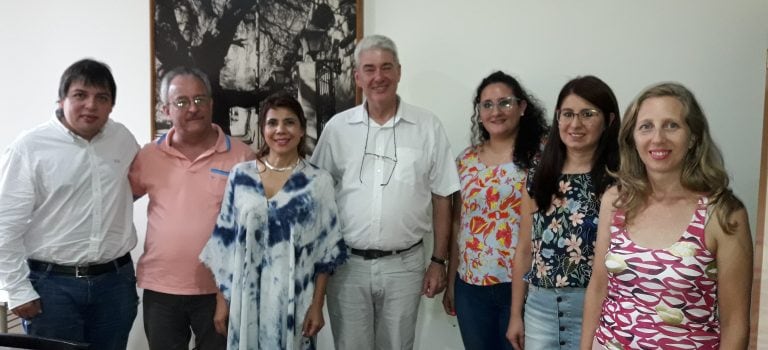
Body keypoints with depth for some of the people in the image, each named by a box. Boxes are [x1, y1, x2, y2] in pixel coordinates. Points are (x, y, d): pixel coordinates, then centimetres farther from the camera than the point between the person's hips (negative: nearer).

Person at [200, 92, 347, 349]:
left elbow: (326, 250, -2)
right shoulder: (240, 176, 1)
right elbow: (224, 240, 4)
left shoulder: (319, 182, -4)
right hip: (246, 299, 2)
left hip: (294, 300, -1)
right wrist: (223, 299, 3)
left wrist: (317, 306, -4)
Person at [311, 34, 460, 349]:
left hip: (404, 264, 0)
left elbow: (441, 198, 1)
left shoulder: (428, 127, -3)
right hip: (347, 264, 1)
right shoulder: (337, 127, -1)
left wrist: (438, 261, 0)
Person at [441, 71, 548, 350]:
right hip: (471, 286, 4)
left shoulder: (540, 155, -7)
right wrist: (451, 281, 12)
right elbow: (458, 223, 10)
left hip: (521, 283, -4)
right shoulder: (466, 160, 6)